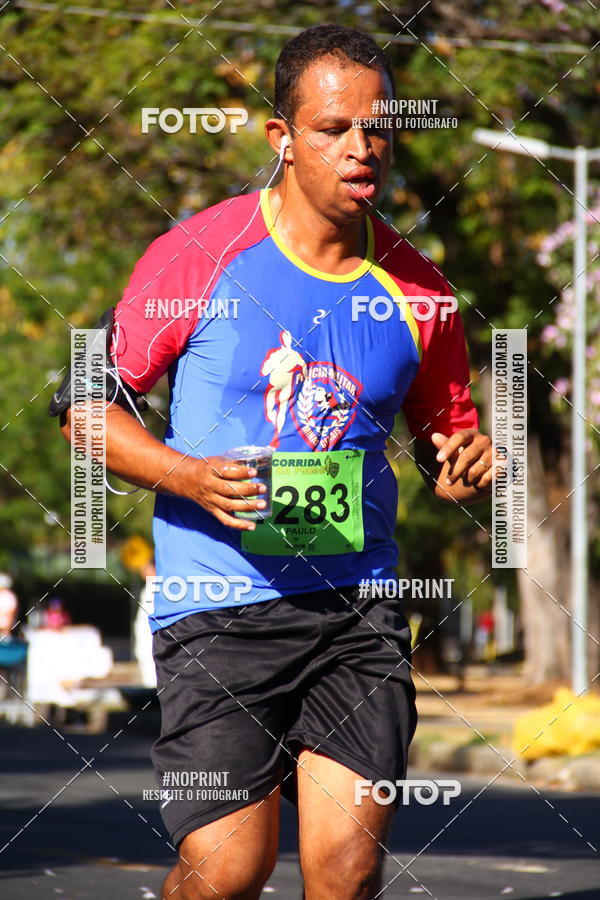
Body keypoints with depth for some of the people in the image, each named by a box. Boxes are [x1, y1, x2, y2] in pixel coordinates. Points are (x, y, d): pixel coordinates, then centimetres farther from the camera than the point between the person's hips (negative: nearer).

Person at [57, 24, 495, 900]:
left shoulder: (415, 290, 5)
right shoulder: (198, 255, -4)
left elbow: (446, 438, 19)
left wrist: (465, 467, -5)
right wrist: (185, 475, -16)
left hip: (358, 606, 3)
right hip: (217, 607, -3)